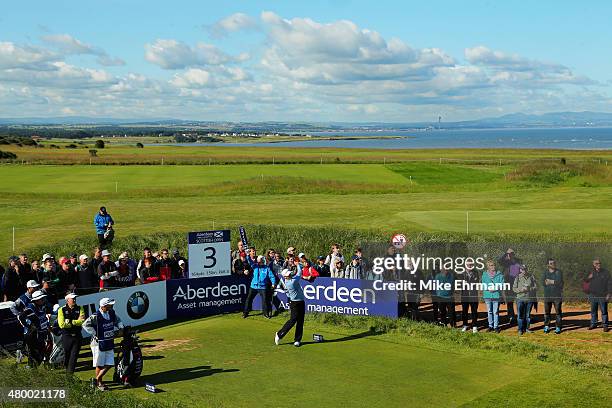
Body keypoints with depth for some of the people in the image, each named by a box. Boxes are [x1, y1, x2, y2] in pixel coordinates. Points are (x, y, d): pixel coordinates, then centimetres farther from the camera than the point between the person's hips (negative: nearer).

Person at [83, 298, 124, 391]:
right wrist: (94, 333, -16)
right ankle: (99, 383, 21)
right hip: (99, 343, -6)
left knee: (109, 364, 6)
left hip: (110, 343, 6)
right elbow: (85, 325, -19)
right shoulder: (96, 316, -19)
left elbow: (118, 321, 23)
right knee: (100, 365, 4)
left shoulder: (112, 313, 2)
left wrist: (119, 328, 6)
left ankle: (97, 379, 25)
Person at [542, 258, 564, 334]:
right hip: (547, 295, 2)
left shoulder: (558, 272, 3)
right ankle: (546, 326, 15)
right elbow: (543, 283, -2)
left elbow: (560, 283, -8)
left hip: (557, 295, -2)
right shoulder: (545, 272, 10)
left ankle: (558, 327, 2)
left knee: (558, 311, -3)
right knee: (547, 311, 5)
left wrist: (550, 281, -6)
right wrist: (554, 282, -11)